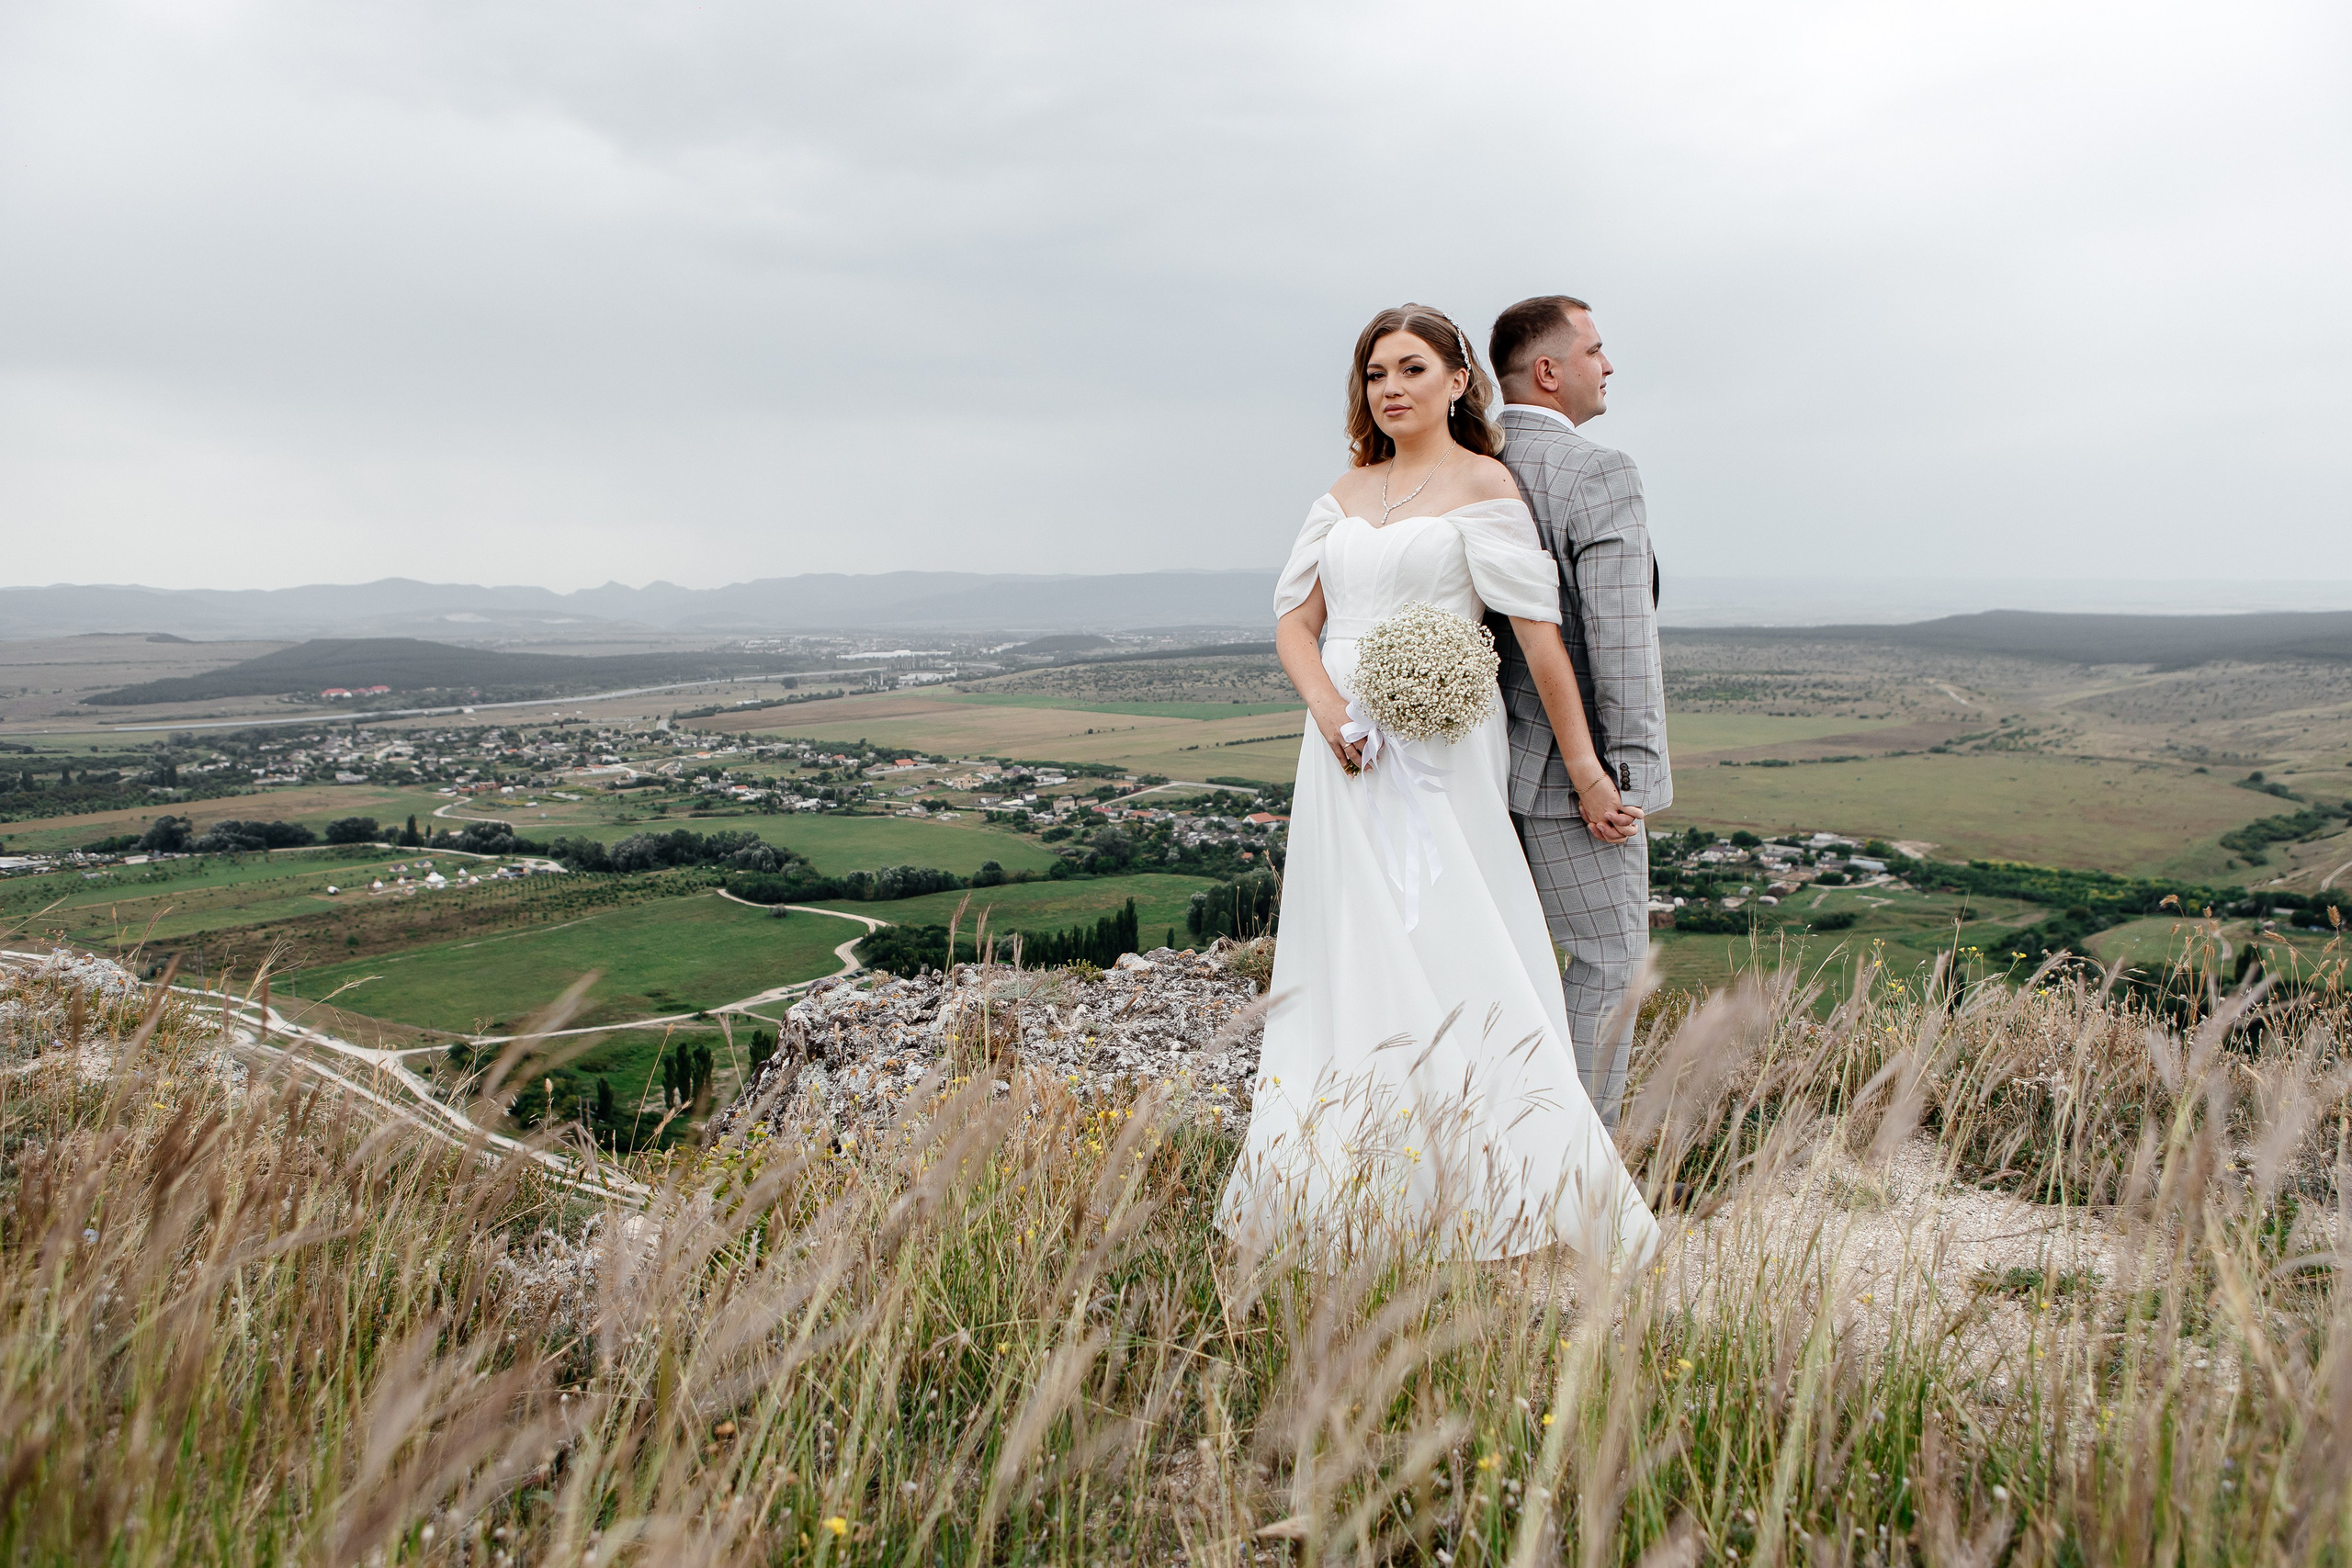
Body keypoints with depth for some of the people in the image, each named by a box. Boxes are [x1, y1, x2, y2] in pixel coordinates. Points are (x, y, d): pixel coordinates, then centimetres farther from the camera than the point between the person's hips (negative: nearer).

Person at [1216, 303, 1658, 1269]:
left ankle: (1480, 1197, 3)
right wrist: (1326, 706, -9)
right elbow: (1294, 618, 11)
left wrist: (1587, 774, -7)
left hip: (1438, 748, -5)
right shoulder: (1345, 493, 15)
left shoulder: (1482, 485, -1)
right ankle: (1350, 1197, 18)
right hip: (1345, 752, 6)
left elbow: (1539, 634, -6)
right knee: (1344, 958, 7)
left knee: (1445, 955, -8)